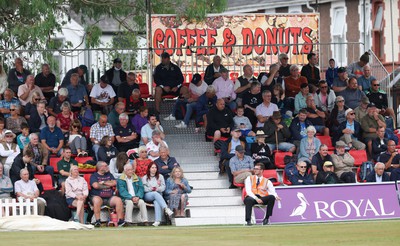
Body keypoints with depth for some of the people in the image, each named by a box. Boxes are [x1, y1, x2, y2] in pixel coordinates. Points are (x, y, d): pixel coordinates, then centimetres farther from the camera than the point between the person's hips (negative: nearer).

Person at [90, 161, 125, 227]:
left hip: (109, 197, 4)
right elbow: (96, 186, -12)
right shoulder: (94, 176, 6)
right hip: (98, 196, -4)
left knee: (118, 200, -25)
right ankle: (97, 221, -35)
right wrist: (108, 185, 0)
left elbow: (114, 183, 5)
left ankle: (120, 220, -23)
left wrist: (103, 182, 0)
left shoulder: (109, 175, 21)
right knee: (97, 200, -38)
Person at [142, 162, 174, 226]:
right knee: (155, 194, -38)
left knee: (157, 202, -36)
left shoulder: (160, 176, 20)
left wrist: (157, 189, -12)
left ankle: (157, 221, -52)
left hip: (158, 194, 1)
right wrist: (151, 189, -15)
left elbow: (163, 187, 8)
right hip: (147, 196, -1)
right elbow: (143, 188, 2)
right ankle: (166, 209, -56)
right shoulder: (144, 178, 16)